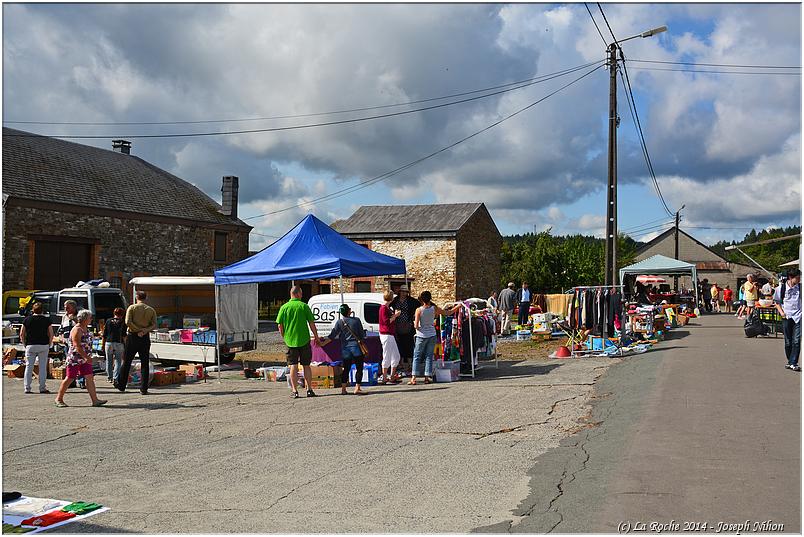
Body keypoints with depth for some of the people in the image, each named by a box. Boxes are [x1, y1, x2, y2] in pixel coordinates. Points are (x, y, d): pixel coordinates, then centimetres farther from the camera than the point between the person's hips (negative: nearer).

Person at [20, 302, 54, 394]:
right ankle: (42, 388, 3)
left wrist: (25, 344, 12)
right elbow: (51, 334, -2)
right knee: (43, 367, 3)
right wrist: (49, 344, 9)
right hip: (43, 345, -1)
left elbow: (22, 334, 3)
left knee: (29, 367, 7)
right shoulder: (46, 319, -1)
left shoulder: (27, 319, 2)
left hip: (30, 346, 1)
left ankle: (27, 388, 7)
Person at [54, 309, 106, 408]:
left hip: (85, 358, 8)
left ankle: (95, 400, -2)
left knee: (90, 377, 1)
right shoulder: (77, 330, -17)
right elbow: (77, 346, -24)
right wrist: (86, 357, -27)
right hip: (75, 358, -8)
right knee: (69, 378, 1)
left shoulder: (86, 328, 12)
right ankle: (59, 399, 15)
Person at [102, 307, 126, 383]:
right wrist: (125, 345, -2)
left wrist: (102, 344, 14)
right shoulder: (122, 322, 2)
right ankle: (115, 378, -11)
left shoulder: (108, 321, 9)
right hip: (119, 344, -2)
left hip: (109, 343, 2)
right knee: (118, 361, 0)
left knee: (109, 361, 13)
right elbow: (124, 335, -5)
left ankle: (109, 377, 16)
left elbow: (104, 335, 9)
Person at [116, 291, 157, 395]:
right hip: (145, 338, 1)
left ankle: (121, 385, 19)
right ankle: (143, 389, 2)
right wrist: (145, 331, -14)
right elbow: (154, 325, -5)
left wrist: (138, 330, -10)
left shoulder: (132, 307, -2)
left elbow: (128, 322, -14)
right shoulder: (151, 310, 5)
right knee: (145, 364, 4)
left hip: (132, 337, -1)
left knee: (126, 362, 10)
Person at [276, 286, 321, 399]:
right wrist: (316, 336, 8)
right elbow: (311, 323, -3)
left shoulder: (284, 307, 1)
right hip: (304, 340, -1)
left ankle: (294, 391, 2)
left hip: (290, 341, 1)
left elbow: (280, 326, 1)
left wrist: (284, 337, 15)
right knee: (306, 366, 9)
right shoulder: (304, 306, -4)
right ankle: (309, 389, 10)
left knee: (293, 366, 5)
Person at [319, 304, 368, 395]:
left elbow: (332, 335, -5)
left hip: (345, 348, 2)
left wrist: (323, 343, -1)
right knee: (359, 368, 2)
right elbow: (362, 335, 4)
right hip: (356, 347, -2)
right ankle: (357, 388, -6)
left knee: (346, 368, 11)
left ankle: (343, 388, 7)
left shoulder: (339, 322, 0)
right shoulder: (356, 320, 0)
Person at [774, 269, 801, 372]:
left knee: (796, 341, -8)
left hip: (798, 317, 0)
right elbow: (776, 302, 8)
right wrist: (781, 312, -5)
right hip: (787, 317, 0)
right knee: (788, 342, 8)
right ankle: (790, 362, 23)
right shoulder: (781, 288, -2)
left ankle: (793, 363, -6)